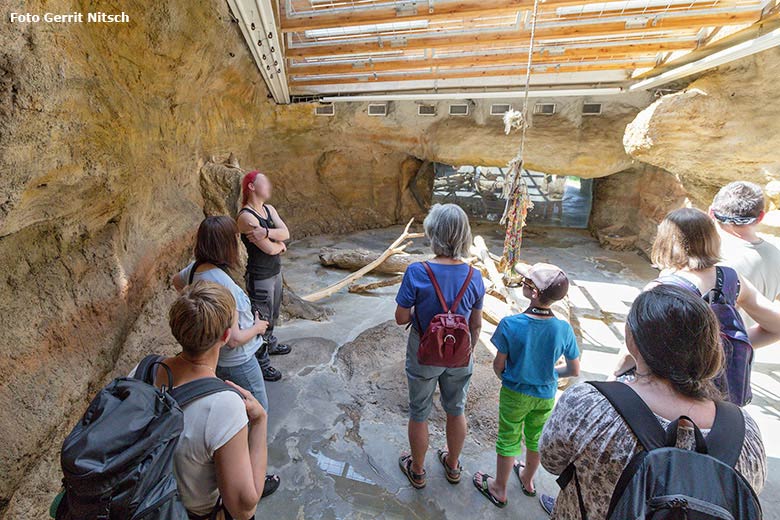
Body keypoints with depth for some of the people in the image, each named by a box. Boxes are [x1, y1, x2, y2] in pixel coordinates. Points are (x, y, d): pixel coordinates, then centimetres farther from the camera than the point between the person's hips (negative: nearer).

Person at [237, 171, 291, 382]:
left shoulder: (269, 209, 5)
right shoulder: (246, 216, -21)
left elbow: (285, 233, -10)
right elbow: (269, 248, -24)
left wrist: (266, 232, -27)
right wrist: (280, 245, -3)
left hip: (275, 271, 8)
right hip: (259, 276, -8)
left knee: (273, 313, 26)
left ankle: (270, 344, 49)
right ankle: (261, 362, 23)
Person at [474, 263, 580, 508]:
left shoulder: (510, 325, -29)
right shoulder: (564, 329, -21)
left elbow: (498, 365, -17)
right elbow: (574, 371, -8)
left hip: (514, 394, -2)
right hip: (545, 396, 3)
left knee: (509, 441, 19)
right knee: (536, 439, 26)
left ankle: (500, 489, 40)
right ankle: (528, 480, 52)